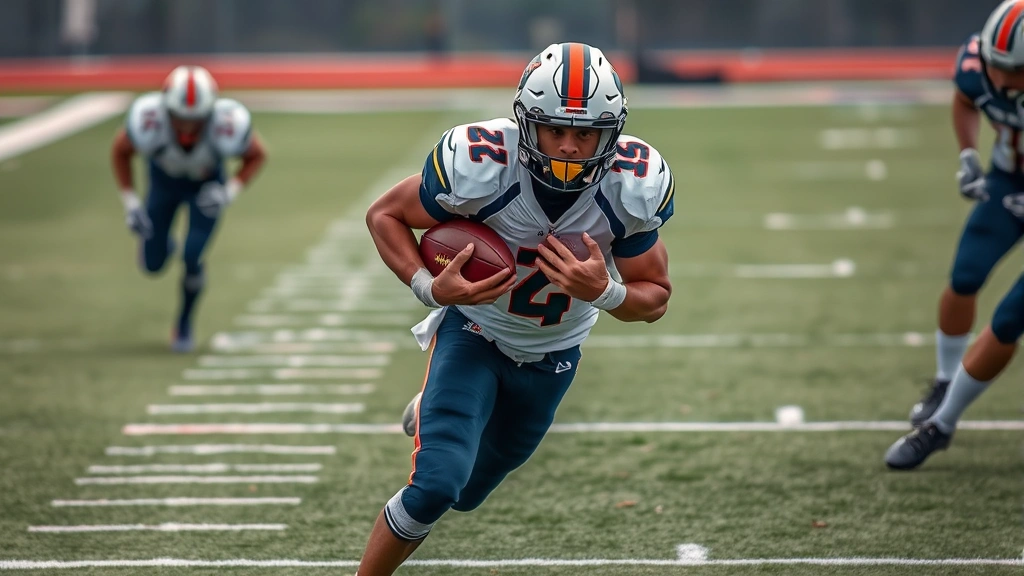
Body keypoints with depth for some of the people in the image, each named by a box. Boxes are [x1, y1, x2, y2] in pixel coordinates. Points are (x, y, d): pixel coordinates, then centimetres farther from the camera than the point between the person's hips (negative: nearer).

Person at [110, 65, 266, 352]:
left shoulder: (229, 127, -41)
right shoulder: (148, 122, -40)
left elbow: (257, 156, -16)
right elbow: (120, 151, -16)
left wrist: (230, 192, -29)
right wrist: (130, 204, -19)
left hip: (206, 186, -1)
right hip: (164, 180, 1)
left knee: (192, 259, -16)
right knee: (153, 264, 5)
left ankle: (185, 320, 14)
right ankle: (164, 243, 43)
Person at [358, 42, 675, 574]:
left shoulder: (634, 187, -25)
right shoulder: (480, 165, -32)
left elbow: (655, 299, -12)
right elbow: (385, 215, -15)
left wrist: (604, 292, -35)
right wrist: (429, 287, -32)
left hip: (551, 355, 3)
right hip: (473, 332, -3)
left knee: (466, 493, 21)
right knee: (437, 483, -25)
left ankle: (429, 410, 55)